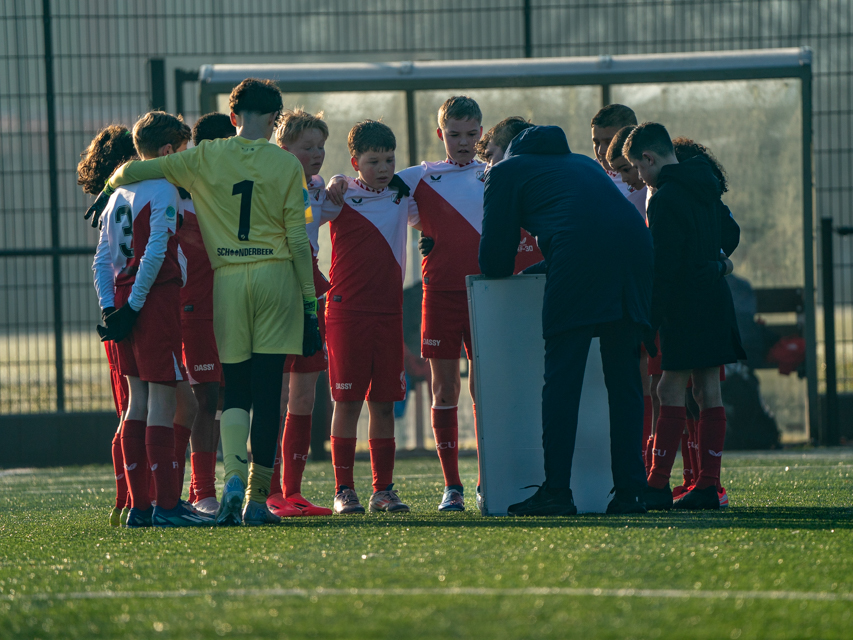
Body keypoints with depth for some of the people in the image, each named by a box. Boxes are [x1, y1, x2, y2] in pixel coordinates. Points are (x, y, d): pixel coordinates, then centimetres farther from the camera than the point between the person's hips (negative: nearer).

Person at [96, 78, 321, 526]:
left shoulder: (207, 158, 2)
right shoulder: (286, 164, 0)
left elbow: (133, 171, 2)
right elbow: (298, 238, 0)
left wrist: (109, 188, 24)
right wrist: (310, 300, 5)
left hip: (227, 279, 1)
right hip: (276, 277, -1)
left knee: (235, 391, 8)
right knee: (267, 392, 1)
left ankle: (235, 476, -15)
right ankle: (258, 497, -1)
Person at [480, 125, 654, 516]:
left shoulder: (506, 172, 20)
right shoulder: (582, 163, 37)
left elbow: (494, 261, 18)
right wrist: (548, 264, 49)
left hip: (580, 256, -5)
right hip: (634, 244, 5)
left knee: (562, 376, -2)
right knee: (624, 378, 9)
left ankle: (556, 493, -5)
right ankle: (630, 491, 5)